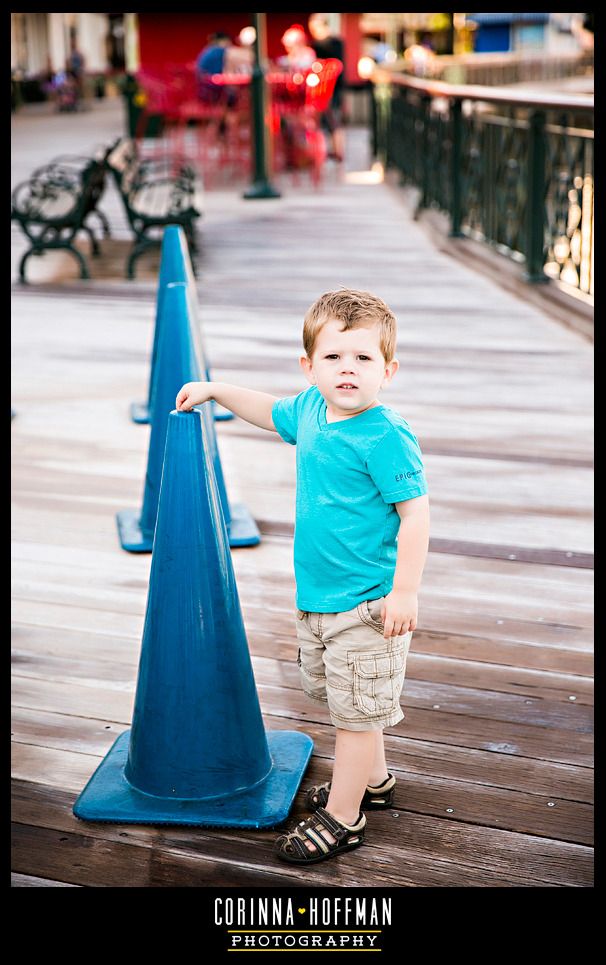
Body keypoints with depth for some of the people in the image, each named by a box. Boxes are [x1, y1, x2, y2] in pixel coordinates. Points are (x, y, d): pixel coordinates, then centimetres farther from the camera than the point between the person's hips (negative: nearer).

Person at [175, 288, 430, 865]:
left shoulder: (385, 436, -21)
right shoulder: (312, 408, 2)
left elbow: (415, 514, -21)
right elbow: (271, 413, 25)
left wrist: (405, 590, -23)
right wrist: (216, 391, 24)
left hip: (365, 601, -8)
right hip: (316, 595, 9)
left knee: (356, 708, 4)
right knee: (335, 695, 23)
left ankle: (341, 817, 19)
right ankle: (373, 780, 44)